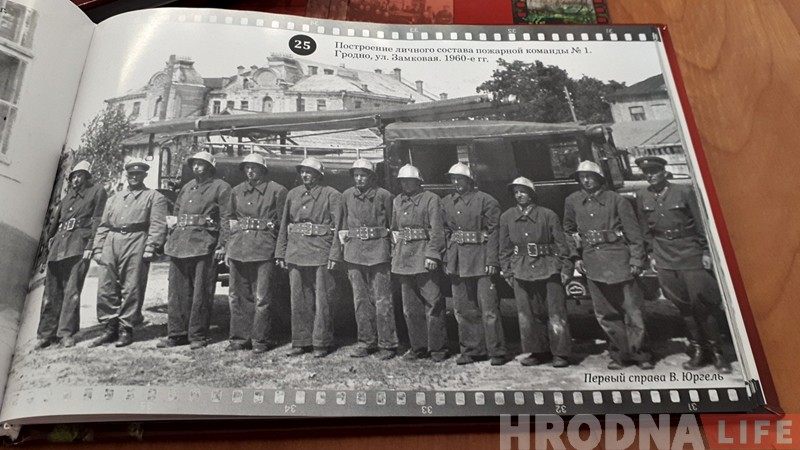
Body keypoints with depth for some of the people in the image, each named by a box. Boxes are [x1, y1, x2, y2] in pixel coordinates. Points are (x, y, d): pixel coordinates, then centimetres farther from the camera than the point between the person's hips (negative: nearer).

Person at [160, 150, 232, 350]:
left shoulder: (221, 187, 1)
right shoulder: (186, 188, 20)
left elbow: (226, 218, -6)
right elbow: (175, 214, 24)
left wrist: (222, 245, -13)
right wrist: (170, 239, 14)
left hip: (204, 245, -6)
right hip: (180, 244, 6)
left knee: (201, 293, 0)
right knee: (177, 291, 8)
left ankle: (198, 336, 8)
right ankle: (176, 333, 17)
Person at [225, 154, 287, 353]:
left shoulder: (277, 191, 0)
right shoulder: (236, 191, 14)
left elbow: (283, 223, -2)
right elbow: (229, 220, 17)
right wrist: (227, 249, 10)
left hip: (264, 249, -5)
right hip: (238, 249, 5)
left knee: (262, 297, -1)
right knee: (238, 296, 9)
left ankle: (261, 339, 10)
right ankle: (240, 337, 20)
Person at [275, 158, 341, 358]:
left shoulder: (331, 195, -3)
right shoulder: (292, 194, 13)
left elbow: (340, 227, -8)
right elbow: (284, 225, 15)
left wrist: (334, 255, -15)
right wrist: (280, 253, 9)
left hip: (321, 253, -5)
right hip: (295, 253, 5)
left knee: (322, 300, 2)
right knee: (298, 300, 9)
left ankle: (322, 343, 13)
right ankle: (301, 342, 20)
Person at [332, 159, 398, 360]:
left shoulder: (384, 196, -2)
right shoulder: (347, 196, 9)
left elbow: (393, 225, 1)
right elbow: (342, 225, 14)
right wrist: (338, 252, 10)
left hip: (378, 251, -4)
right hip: (354, 251, 4)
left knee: (382, 300, -2)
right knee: (360, 299, 9)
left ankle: (388, 344, 8)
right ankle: (366, 341, 21)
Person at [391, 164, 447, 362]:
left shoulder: (431, 199, -3)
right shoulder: (397, 201, 16)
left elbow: (437, 230, -10)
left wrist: (432, 254, -18)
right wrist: (394, 253, 13)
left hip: (424, 258, -6)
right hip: (403, 260, 6)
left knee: (433, 304, -3)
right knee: (410, 307, 11)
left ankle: (438, 348, 7)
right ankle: (418, 347, 21)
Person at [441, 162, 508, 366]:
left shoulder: (486, 201, -5)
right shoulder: (447, 202, 12)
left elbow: (494, 232, -9)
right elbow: (445, 232, 15)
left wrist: (492, 261, -15)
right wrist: (446, 260, 8)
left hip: (481, 262, -5)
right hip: (457, 262, 6)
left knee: (489, 309, -3)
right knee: (464, 309, 11)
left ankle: (497, 352, 7)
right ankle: (471, 349, 22)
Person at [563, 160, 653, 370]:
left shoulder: (616, 200, -3)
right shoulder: (572, 201, 7)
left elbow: (633, 231, -2)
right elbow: (569, 230, 18)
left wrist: (636, 260, -6)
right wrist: (575, 256, 9)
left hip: (619, 261, -3)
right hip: (593, 264, 3)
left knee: (632, 310, 1)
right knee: (605, 313, 7)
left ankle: (640, 354, 16)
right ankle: (619, 354, 21)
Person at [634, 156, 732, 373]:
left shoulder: (684, 191, -6)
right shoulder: (642, 196, 3)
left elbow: (700, 223, -3)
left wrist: (706, 251, -4)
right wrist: (651, 254, 9)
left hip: (690, 255, -3)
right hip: (664, 260, 3)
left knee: (701, 304, -1)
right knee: (684, 306, 7)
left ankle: (715, 351, 12)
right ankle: (697, 349, 19)